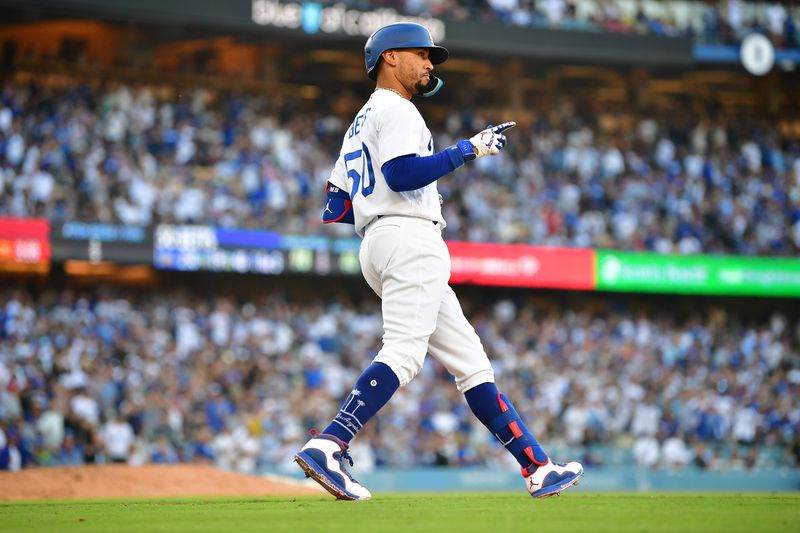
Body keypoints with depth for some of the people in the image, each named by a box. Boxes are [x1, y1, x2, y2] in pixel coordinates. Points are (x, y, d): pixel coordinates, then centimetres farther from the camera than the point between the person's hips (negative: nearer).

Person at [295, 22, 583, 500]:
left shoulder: (360, 125, 28)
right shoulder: (395, 109, 0)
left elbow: (333, 211, 22)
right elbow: (400, 174, -19)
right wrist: (468, 150, -12)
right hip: (409, 238, -10)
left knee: (469, 358, 5)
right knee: (403, 353, -23)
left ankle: (538, 466, 2)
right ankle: (327, 446, -36)